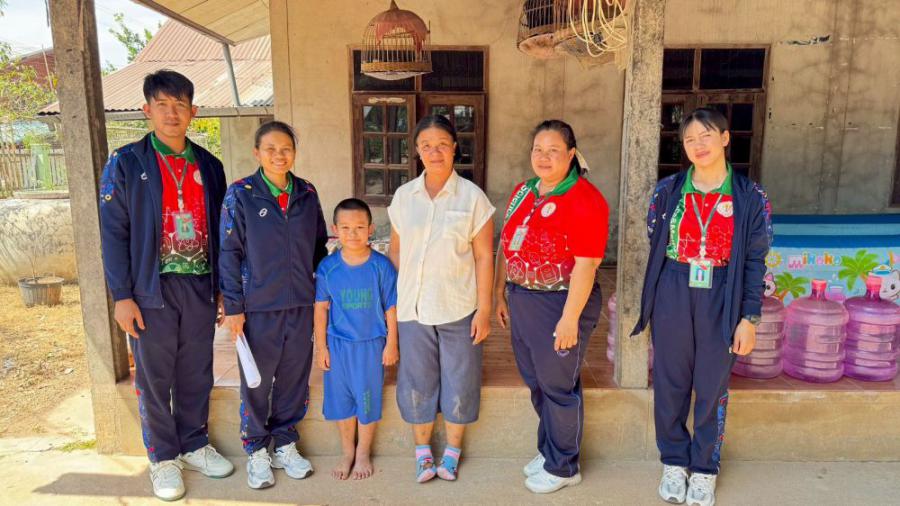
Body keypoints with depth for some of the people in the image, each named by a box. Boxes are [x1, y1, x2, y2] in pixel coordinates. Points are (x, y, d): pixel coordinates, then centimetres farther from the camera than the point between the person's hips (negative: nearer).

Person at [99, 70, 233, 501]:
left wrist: (223, 286, 9)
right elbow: (114, 234, -5)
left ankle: (194, 445, 31)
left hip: (200, 285, 3)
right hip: (152, 288, -3)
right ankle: (163, 457, 25)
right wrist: (123, 296, -9)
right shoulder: (125, 164, -2)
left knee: (197, 373, 13)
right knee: (154, 377, 8)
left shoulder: (208, 165, 8)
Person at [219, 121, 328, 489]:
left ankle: (285, 445, 31)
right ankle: (256, 451, 28)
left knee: (294, 378, 12)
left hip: (301, 305, 3)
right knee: (256, 381, 9)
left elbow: (319, 246, 12)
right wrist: (233, 307, -8)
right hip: (258, 306, -3)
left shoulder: (307, 194, 4)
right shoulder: (240, 195, -6)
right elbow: (229, 253, -6)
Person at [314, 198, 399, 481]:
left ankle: (363, 453, 32)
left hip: (371, 344, -1)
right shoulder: (327, 267, -6)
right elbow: (321, 308, 0)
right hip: (338, 344, 2)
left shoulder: (381, 266, -10)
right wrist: (321, 347, 1)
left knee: (367, 399, 10)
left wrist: (391, 344, -2)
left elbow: (391, 308, -4)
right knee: (341, 399, 12)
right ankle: (347, 452, 34)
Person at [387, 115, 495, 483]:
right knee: (417, 380, 12)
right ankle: (422, 450, 34)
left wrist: (484, 310, -8)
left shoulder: (473, 197, -6)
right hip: (412, 307, 3)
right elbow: (395, 250, 9)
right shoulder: (403, 196, 3)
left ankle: (453, 450, 32)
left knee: (458, 381, 9)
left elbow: (483, 257, -6)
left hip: (458, 308, -2)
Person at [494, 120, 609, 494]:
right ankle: (548, 449, 41)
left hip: (561, 304, -7)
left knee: (558, 386, 7)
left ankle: (563, 467, 28)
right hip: (520, 299, 7)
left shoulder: (585, 200, -16)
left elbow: (586, 265, -19)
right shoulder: (523, 192, 9)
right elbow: (506, 245, 14)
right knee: (535, 382, 19)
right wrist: (500, 294, 15)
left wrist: (570, 318, -20)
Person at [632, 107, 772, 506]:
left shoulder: (750, 197, -2)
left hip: (720, 300, -1)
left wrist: (749, 318, -3)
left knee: (712, 386, 10)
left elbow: (755, 261, 0)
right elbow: (653, 248, 6)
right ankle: (674, 462, 31)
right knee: (669, 383, 10)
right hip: (672, 296, 1)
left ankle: (704, 469, 30)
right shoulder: (668, 190, 0)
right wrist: (650, 302, 6)